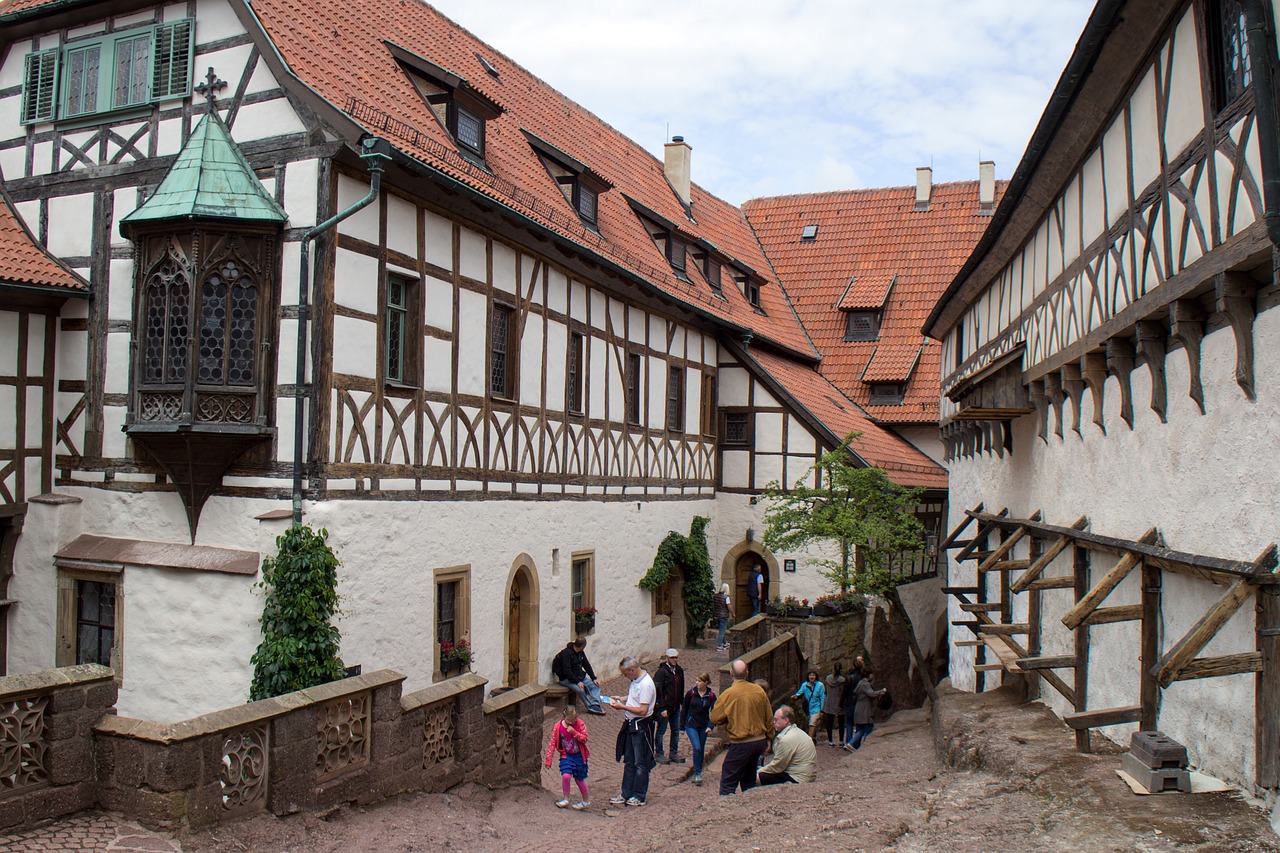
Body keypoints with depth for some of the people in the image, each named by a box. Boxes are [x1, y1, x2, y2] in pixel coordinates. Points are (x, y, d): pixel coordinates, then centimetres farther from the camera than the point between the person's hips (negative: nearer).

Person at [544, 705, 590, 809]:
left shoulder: (580, 724, -11)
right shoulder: (558, 726, -10)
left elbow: (584, 739, -15)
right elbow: (552, 743, -6)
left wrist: (574, 732, -27)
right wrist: (549, 759, -9)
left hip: (579, 755, -1)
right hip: (566, 755, 1)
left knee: (579, 779, 7)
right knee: (566, 776, -18)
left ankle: (586, 800, 29)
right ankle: (565, 799, 4)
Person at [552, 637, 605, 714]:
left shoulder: (581, 653, 7)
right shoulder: (567, 653, -19)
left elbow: (587, 665, 12)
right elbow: (567, 671, -24)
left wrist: (594, 679, 2)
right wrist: (577, 682, -29)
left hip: (580, 676, 9)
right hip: (567, 679, -8)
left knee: (595, 686, -9)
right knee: (581, 690, -33)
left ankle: (595, 705, -24)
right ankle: (590, 706, -17)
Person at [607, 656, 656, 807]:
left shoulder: (646, 684, -22)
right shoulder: (635, 681, 8)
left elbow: (643, 710, -24)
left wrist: (622, 706, -20)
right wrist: (621, 699, 6)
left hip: (641, 726, -9)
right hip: (631, 725, 9)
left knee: (640, 763, 3)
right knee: (629, 762, 14)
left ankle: (639, 796, 13)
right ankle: (626, 794, 22)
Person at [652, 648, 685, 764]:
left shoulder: (679, 671, 6)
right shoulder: (661, 672, -15)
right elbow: (657, 691, -17)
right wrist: (662, 708, -19)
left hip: (676, 707, 7)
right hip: (664, 707, -7)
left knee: (676, 731, 13)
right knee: (661, 731, 4)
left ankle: (673, 753, 26)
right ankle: (659, 754, 15)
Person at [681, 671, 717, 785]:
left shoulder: (711, 695, -6)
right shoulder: (691, 693, -8)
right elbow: (684, 710, 1)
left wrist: (710, 726, -22)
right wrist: (682, 727, 4)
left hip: (703, 727, 2)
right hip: (691, 725, -2)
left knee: (701, 750, 8)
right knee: (697, 748, -16)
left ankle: (697, 773, 24)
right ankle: (697, 773, -5)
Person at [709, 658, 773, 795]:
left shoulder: (728, 694, -15)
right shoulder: (759, 690, -1)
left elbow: (715, 718, -8)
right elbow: (769, 718, 7)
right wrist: (768, 738, 18)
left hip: (740, 744, -5)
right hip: (760, 741, 6)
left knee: (728, 782, -1)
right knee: (749, 780, 20)